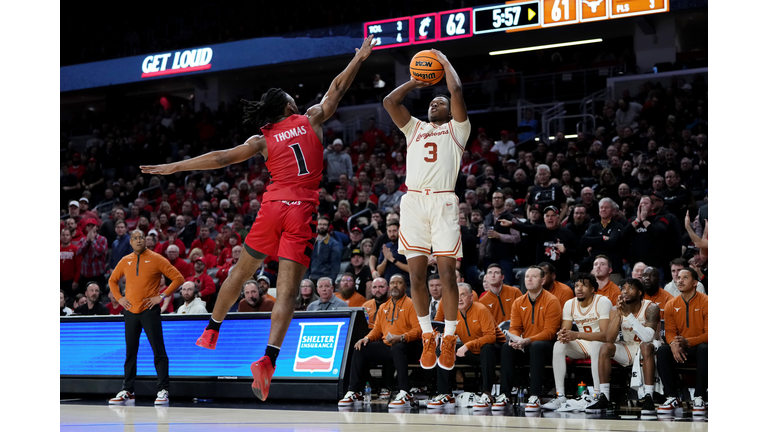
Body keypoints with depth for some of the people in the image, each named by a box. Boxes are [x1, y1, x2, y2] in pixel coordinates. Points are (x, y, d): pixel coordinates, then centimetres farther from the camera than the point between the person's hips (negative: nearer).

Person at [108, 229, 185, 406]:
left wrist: (162, 296, -9)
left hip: (149, 310, -4)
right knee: (130, 352, 8)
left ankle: (163, 391, -6)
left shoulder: (156, 259, -2)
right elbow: (112, 280, 26)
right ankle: (127, 391, 15)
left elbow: (178, 278, -4)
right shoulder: (125, 261, 11)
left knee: (158, 351, -7)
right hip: (131, 311, 4)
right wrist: (119, 298, 11)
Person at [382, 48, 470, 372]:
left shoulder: (456, 128, 15)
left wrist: (445, 63, 15)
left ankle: (449, 339, 1)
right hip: (413, 201, 3)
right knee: (416, 275, -2)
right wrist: (415, 82, 25)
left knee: (447, 273, -7)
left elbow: (457, 91, 2)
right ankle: (428, 337, 9)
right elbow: (389, 102, 16)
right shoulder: (415, 128, 26)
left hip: (443, 202, -3)